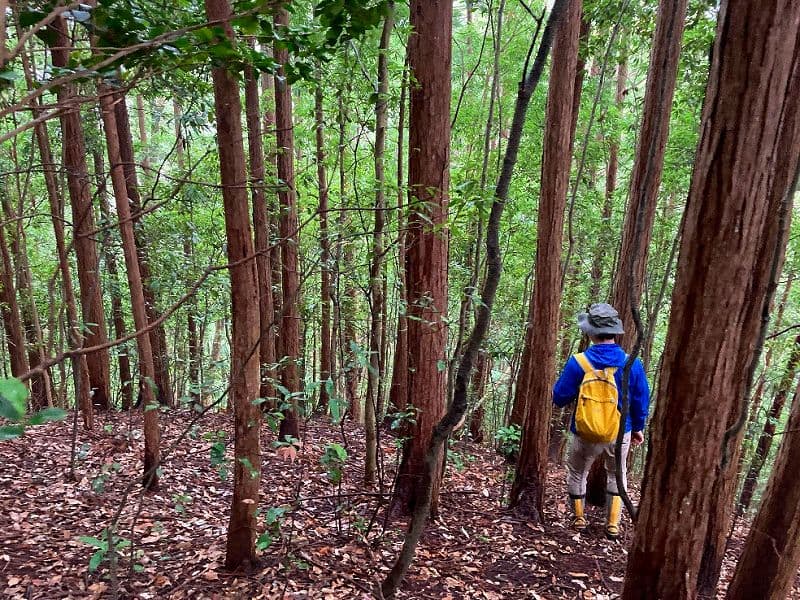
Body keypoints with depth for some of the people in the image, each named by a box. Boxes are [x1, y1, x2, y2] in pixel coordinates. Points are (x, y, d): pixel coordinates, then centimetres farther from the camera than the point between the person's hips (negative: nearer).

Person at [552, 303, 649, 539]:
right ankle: (613, 524, 26)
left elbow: (559, 398, -13)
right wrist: (638, 428, 14)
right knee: (617, 475, 25)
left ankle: (578, 519, 33)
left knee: (577, 473, 22)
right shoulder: (632, 363, -12)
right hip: (620, 432, 2)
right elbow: (641, 401, -2)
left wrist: (577, 389, 9)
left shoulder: (578, 362, -19)